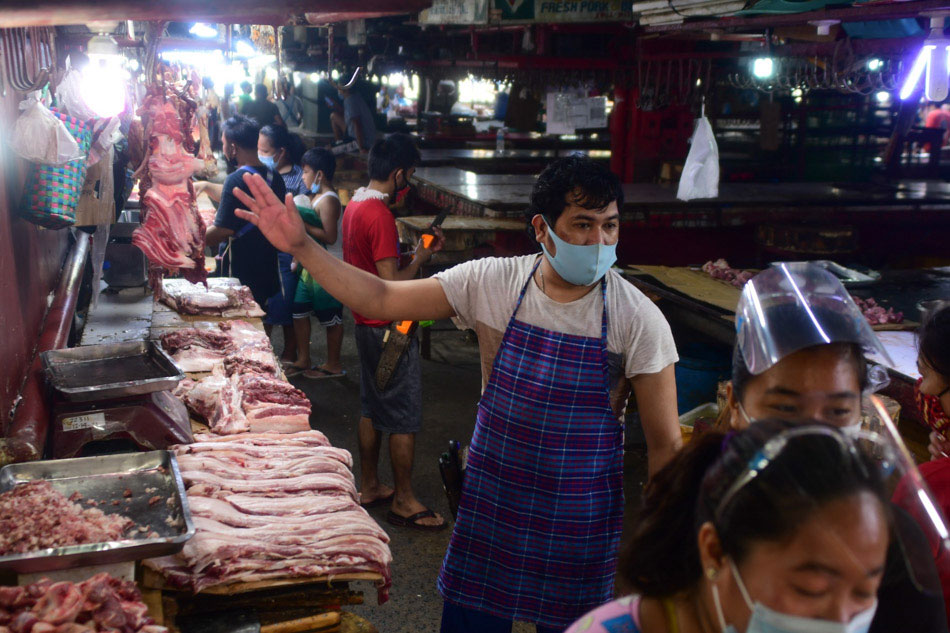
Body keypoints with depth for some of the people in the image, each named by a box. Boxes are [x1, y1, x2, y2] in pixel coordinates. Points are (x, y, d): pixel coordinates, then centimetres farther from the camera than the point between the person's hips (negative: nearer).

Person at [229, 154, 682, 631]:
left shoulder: (638, 318, -14)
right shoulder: (491, 283, -8)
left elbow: (665, 445, -9)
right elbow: (380, 299, -4)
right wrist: (301, 247, -13)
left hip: (580, 524, -1)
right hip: (490, 505, 2)